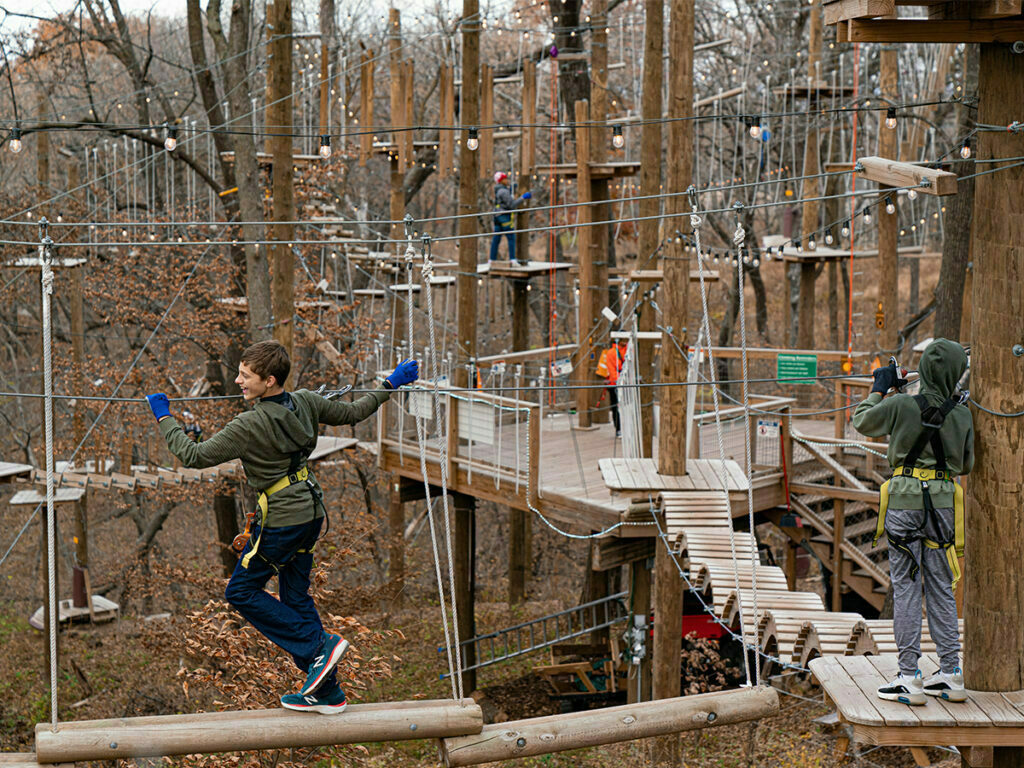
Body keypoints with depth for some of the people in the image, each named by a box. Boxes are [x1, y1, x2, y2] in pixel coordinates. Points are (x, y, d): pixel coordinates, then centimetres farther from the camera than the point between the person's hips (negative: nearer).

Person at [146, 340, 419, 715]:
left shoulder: (249, 426, -23)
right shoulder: (305, 402, -2)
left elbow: (194, 456, -18)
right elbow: (352, 413, 12)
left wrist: (165, 418, -6)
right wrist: (390, 385, 26)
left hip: (281, 521, -8)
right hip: (312, 513, 8)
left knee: (241, 592, 6)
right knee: (295, 597, 15)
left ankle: (320, 644, -1)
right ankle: (326, 692, 19)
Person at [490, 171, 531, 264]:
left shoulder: (498, 190, 15)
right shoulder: (504, 191, -14)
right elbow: (512, 205, -16)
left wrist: (511, 191, 26)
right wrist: (523, 198, -13)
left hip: (498, 215, 9)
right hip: (505, 217, -9)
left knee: (496, 239, 8)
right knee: (511, 238, -7)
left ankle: (492, 259, 8)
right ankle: (512, 259, -13)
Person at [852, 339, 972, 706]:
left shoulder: (902, 405, -9)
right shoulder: (961, 415, 1)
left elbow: (862, 422, 9)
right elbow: (966, 465, 13)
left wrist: (879, 389, 20)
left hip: (906, 498, -3)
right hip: (944, 501, 3)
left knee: (906, 587, 0)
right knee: (941, 589, 11)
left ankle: (910, 679, -1)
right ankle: (951, 674, 13)